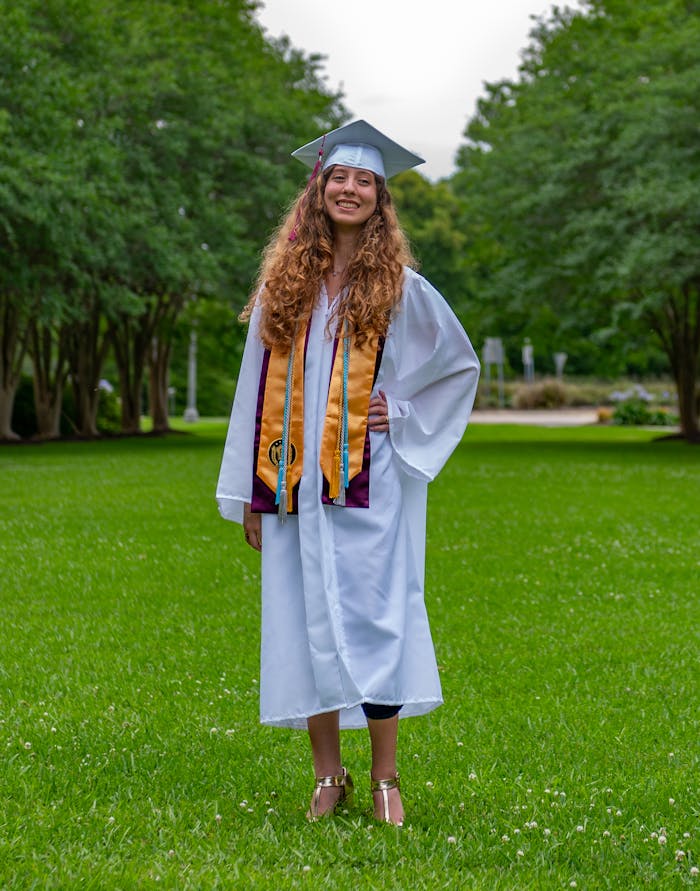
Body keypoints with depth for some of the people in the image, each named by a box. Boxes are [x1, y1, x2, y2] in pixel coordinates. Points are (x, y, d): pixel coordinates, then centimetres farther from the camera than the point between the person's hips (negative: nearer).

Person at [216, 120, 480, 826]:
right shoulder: (283, 284, 9)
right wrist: (250, 492, 7)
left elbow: (460, 363, 15)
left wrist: (404, 414, 0)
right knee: (306, 623, 3)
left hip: (370, 485, -2)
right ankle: (328, 776, 14)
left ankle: (385, 779, 5)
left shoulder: (400, 289, 3)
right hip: (296, 485, 3)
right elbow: (259, 387, 10)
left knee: (372, 617, -4)